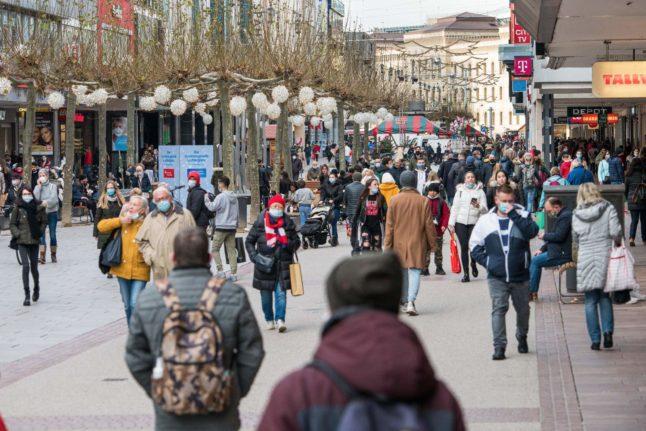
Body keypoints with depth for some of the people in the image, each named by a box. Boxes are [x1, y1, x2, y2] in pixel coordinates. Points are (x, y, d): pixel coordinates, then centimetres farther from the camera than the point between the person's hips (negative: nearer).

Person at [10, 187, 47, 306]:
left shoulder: (38, 207, 0)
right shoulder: (18, 208, -3)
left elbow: (44, 221, 9)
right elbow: (12, 224, 3)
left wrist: (39, 232, -1)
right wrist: (18, 234, -9)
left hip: (34, 241, 2)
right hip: (22, 242, -2)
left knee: (34, 266, 10)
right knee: (26, 266, -12)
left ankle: (36, 287, 38)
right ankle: (26, 295, -9)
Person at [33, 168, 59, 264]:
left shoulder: (52, 186, 1)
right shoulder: (37, 187, 7)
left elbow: (54, 199, -10)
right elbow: (35, 198, -9)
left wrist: (47, 202, -27)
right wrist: (39, 186, -9)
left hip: (52, 213, -1)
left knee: (52, 234, 4)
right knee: (41, 234, -10)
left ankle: (53, 255, 17)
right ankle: (42, 256, -14)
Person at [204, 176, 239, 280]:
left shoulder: (221, 197, -13)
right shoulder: (234, 197, 11)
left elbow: (212, 207, -15)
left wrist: (206, 199, -1)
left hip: (221, 227, -7)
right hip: (232, 227, 7)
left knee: (215, 249, 4)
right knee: (231, 251, 7)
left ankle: (220, 271, -5)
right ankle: (234, 273, 4)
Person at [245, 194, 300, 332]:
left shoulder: (288, 223, 3)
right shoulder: (260, 223, -1)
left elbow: (297, 242, 13)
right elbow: (249, 241, 7)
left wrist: (289, 245, -10)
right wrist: (254, 255, -8)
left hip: (283, 264, 0)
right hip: (264, 264, 0)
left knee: (281, 292, -11)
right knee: (266, 294, 8)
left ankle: (280, 319, -13)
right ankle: (269, 320, 23)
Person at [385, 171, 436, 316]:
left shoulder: (394, 200, -4)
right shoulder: (423, 201, -6)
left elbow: (389, 224, -1)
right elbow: (429, 225, -1)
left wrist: (388, 245, 5)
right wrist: (432, 244, 9)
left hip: (399, 243, 2)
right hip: (417, 243, -2)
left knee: (402, 272, 16)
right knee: (414, 271, -4)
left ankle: (404, 301, 27)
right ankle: (411, 301, -19)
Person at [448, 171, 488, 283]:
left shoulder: (480, 191, 7)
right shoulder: (460, 191, 12)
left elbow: (485, 210, 2)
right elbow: (454, 208, 11)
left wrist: (478, 206, -20)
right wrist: (451, 224, 4)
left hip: (475, 223, -1)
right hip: (461, 223, 1)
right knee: (464, 247, -2)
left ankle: (473, 263, 21)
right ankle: (466, 273, 4)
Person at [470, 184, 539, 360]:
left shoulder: (522, 216, 2)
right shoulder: (485, 220, 5)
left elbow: (532, 232, -19)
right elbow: (475, 245, 11)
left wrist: (514, 214, -21)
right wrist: (486, 261, -3)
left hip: (520, 276, 1)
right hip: (497, 277, 0)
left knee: (523, 309, 14)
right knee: (498, 309, -9)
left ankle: (522, 338, 36)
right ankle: (499, 346, -8)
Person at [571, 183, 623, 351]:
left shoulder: (576, 215, 3)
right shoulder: (608, 209, -2)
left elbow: (575, 239, 8)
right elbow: (615, 231, -11)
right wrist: (618, 242, 8)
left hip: (585, 259, 0)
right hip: (605, 256, 0)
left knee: (590, 301, 5)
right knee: (605, 297, 13)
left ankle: (595, 339, 3)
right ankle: (607, 330, -3)